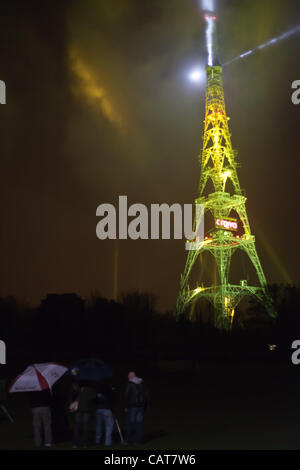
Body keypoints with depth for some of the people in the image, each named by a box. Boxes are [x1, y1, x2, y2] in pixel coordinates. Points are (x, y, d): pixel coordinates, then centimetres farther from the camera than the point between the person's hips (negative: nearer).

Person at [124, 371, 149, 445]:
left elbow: (127, 396, -11)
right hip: (141, 406, 4)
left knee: (130, 423, 3)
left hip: (132, 406, -4)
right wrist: (145, 406, 16)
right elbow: (146, 395, 11)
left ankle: (128, 440, 4)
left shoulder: (129, 384, -5)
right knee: (139, 423, 5)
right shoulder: (142, 383, 9)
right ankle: (138, 440, 5)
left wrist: (126, 406, -5)